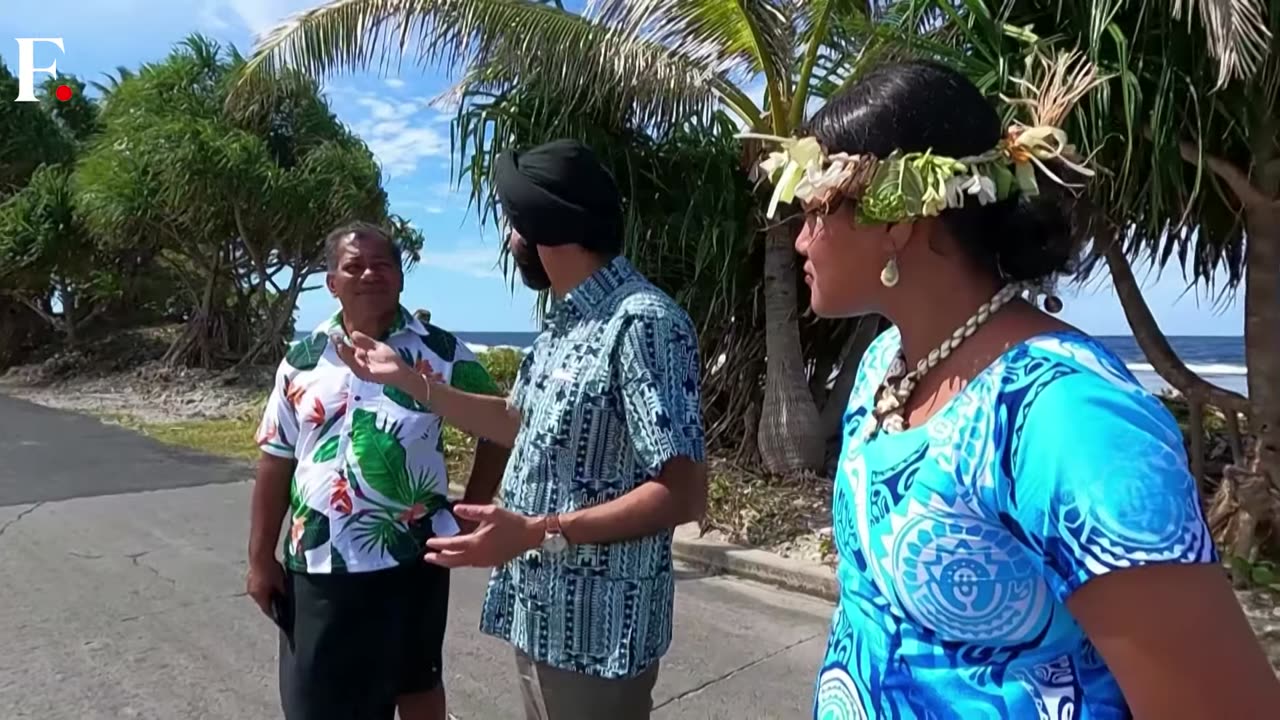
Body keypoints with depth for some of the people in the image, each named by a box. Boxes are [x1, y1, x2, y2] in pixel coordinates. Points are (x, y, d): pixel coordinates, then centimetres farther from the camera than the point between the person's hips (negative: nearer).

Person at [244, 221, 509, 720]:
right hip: (316, 563, 2)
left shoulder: (441, 353, -6)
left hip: (410, 559, -2)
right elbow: (276, 462, 4)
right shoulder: (303, 360, 1)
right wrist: (261, 557, 3)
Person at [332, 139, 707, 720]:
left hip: (597, 629, -8)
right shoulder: (564, 324, 9)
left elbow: (683, 493, -25)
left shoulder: (642, 322, -21)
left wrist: (537, 533, -32)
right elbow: (520, 423, 21)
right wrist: (407, 380, 18)